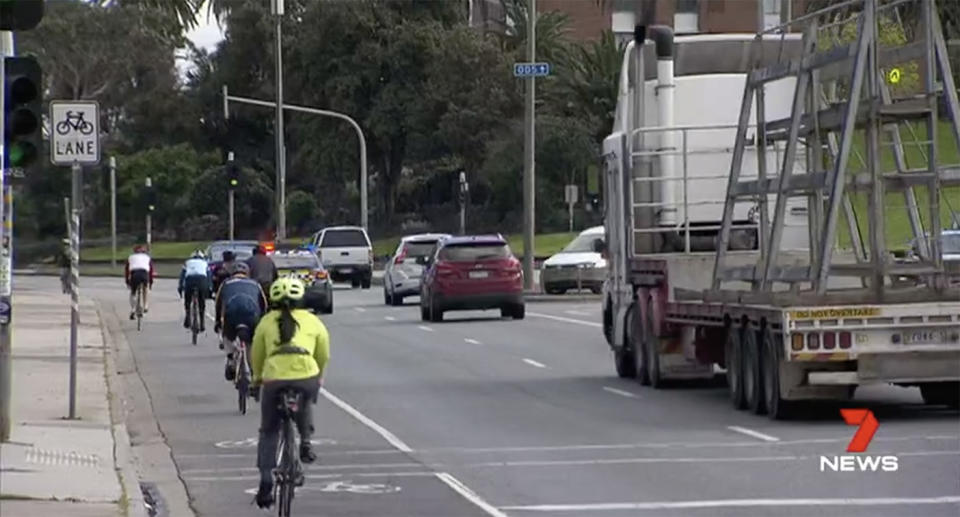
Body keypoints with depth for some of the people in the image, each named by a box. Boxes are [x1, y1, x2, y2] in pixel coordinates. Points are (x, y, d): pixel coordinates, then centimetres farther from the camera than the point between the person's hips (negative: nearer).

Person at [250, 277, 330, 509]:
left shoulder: (267, 321, 17)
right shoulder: (312, 321, 17)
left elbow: (256, 355, 24)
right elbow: (324, 355, 25)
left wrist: (257, 378, 42)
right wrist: (319, 375, 44)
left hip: (274, 379, 0)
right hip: (307, 377, 0)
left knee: (268, 432, 14)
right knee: (305, 402, 37)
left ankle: (266, 478, -1)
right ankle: (306, 442, 22)